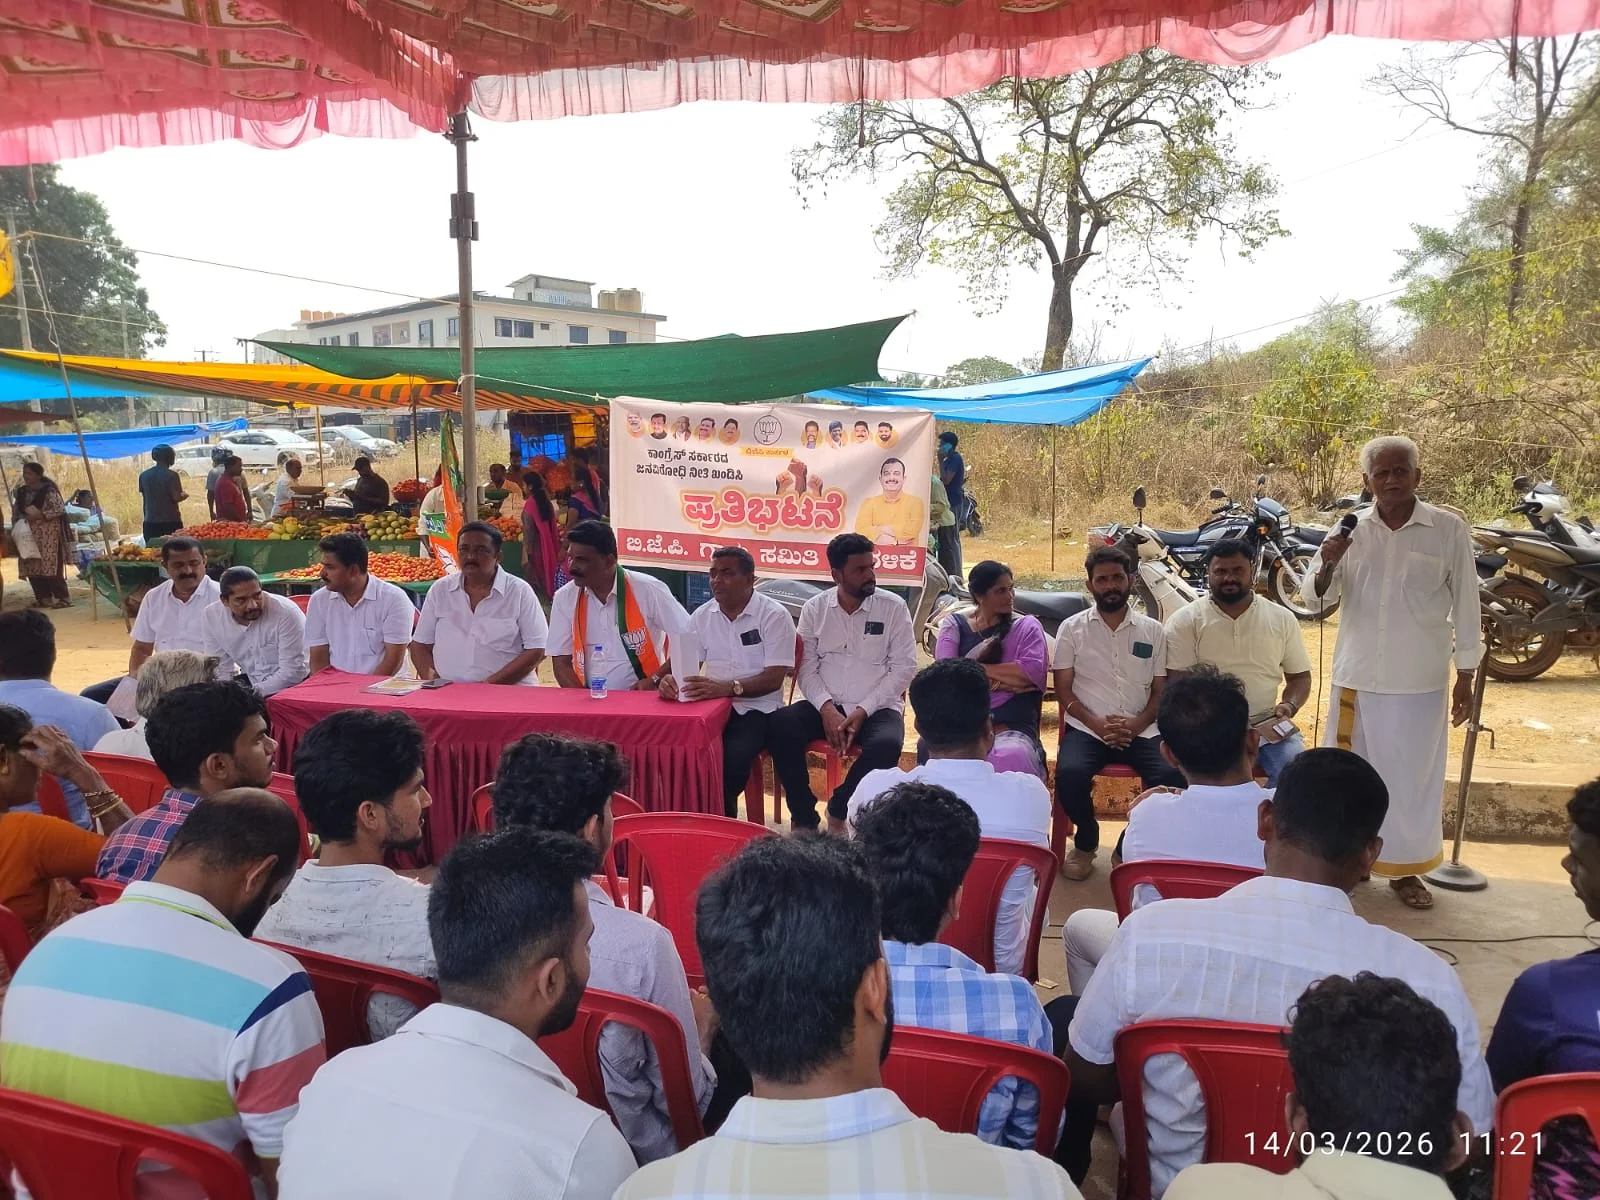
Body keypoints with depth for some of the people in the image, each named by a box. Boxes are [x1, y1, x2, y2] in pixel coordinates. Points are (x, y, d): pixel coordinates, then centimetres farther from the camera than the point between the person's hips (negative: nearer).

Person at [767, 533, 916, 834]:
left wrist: (863, 711, -14)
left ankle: (838, 811, -5)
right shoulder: (814, 608, 5)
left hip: (877, 708, -1)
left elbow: (903, 668, -4)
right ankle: (804, 818, -10)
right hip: (825, 705, 2)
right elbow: (807, 670, 2)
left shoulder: (893, 607, 0)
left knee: (886, 745, -34)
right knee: (780, 726, -27)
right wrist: (826, 708, -17)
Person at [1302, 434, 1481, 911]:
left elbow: (1465, 605, 1)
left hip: (1419, 684, -2)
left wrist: (1465, 678, 0)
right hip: (1356, 679, 2)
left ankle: (1405, 869, 24)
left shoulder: (1448, 530, -4)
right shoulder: (1350, 530, 0)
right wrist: (1327, 566, -21)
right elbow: (1314, 600, 0)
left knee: (1412, 778, 8)